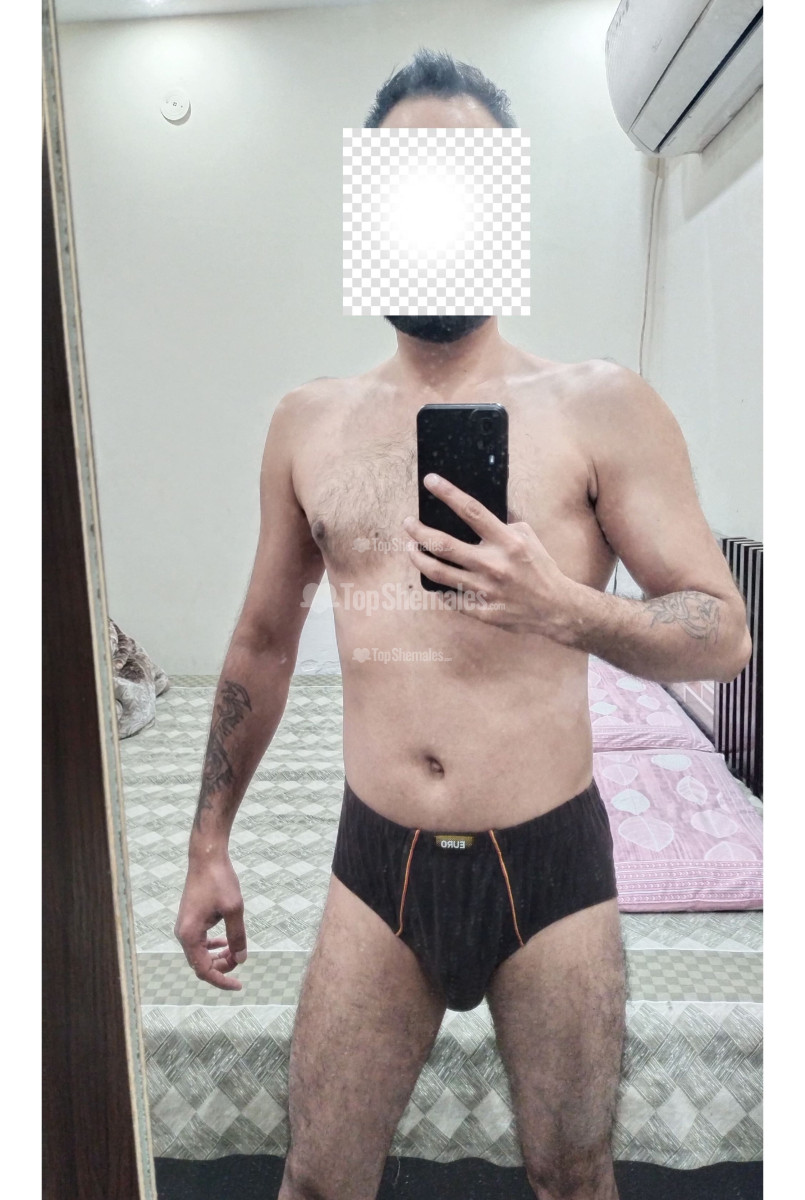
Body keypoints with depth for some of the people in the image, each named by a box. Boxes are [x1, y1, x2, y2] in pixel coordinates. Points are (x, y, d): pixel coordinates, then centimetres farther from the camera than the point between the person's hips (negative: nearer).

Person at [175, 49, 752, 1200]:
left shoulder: (599, 405, -6)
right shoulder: (308, 421, 3)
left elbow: (725, 631, -6)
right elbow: (263, 642, 10)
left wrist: (563, 607, -26)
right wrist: (209, 846, 13)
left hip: (551, 861, -1)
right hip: (377, 863, 2)